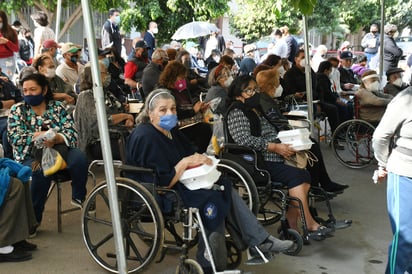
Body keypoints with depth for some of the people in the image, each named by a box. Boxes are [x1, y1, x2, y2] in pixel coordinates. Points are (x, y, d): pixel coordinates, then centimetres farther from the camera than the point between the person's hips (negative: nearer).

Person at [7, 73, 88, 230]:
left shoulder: (57, 107, 6)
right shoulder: (17, 110, 5)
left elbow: (71, 133, -4)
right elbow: (14, 137, -9)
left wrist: (56, 138, -27)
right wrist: (45, 135, -19)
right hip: (30, 156, -1)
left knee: (79, 158, -31)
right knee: (42, 171, -36)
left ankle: (79, 198, -4)